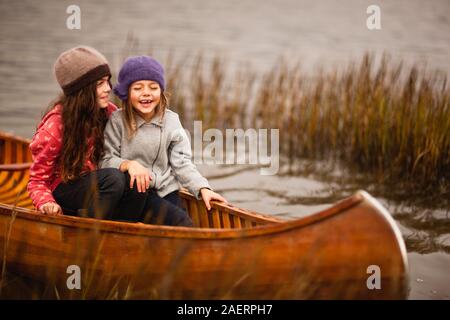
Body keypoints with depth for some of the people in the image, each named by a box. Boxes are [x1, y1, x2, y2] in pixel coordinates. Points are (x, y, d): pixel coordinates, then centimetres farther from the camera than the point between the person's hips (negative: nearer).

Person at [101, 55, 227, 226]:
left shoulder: (171, 121, 4)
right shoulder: (117, 120, -2)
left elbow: (181, 163, 4)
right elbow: (106, 161, -4)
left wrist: (203, 188, -10)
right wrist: (128, 164, -25)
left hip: (166, 192, 3)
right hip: (133, 193, -3)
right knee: (179, 219, -26)